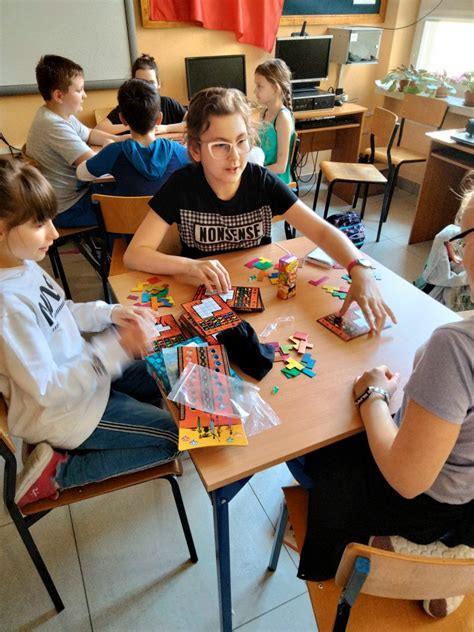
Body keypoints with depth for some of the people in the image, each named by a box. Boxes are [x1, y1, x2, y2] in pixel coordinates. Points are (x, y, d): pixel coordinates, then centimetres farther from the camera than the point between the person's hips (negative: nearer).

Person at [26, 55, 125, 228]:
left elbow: (89, 134, 19)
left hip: (75, 190, 9)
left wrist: (121, 140, 2)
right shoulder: (54, 126, -26)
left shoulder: (63, 115, 3)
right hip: (67, 210, -9)